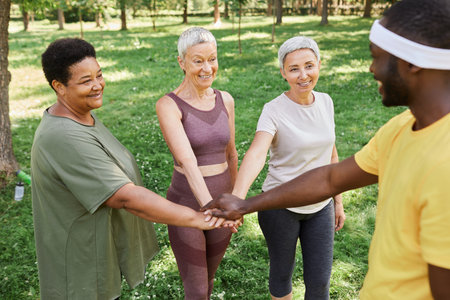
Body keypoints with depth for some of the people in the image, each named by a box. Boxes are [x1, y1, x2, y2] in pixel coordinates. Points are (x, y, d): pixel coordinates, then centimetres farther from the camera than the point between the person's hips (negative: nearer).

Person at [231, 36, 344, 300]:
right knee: (282, 272, 16)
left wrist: (338, 201, 11)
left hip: (320, 206, 4)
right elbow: (256, 154, -35)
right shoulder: (274, 111, -17)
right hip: (280, 206, -4)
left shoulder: (325, 102, -1)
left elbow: (331, 155, 8)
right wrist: (236, 198, -52)